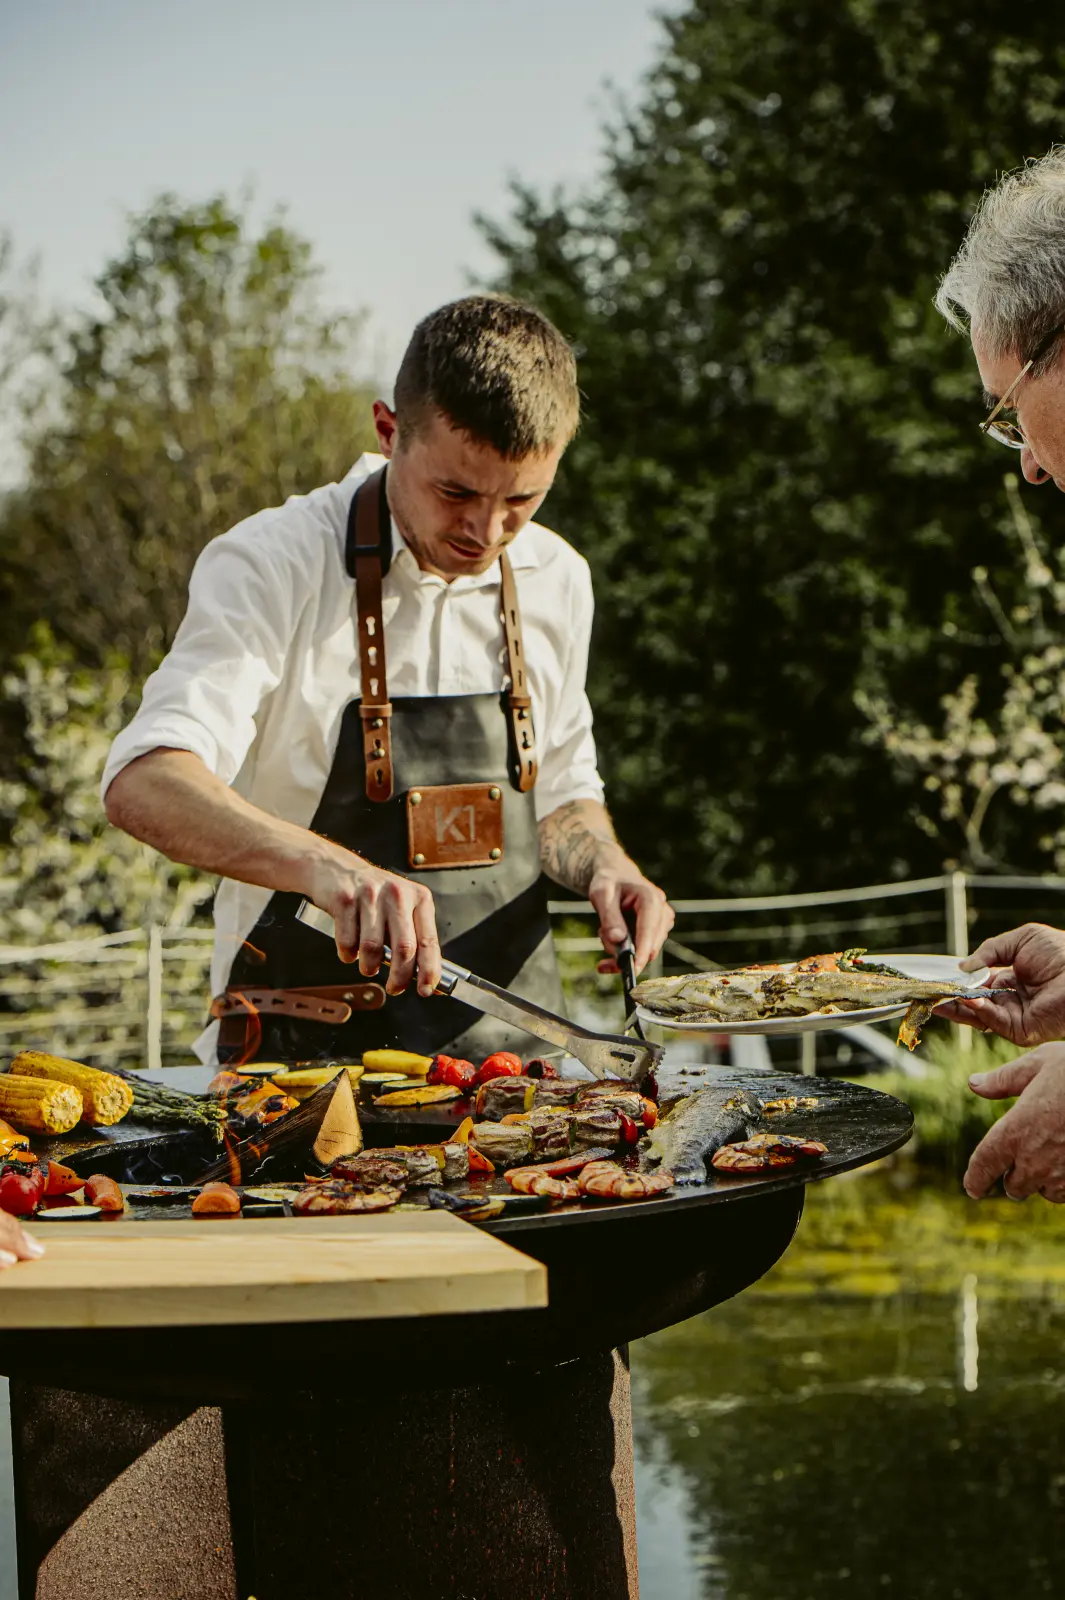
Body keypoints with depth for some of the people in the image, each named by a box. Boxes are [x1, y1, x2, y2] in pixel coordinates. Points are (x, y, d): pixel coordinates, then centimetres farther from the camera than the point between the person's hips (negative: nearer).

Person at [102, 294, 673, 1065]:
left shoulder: (555, 580, 8)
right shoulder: (271, 564, -9)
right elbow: (145, 785, -22)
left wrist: (604, 866, 0)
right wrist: (327, 864, -38)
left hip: (511, 1037, 4)